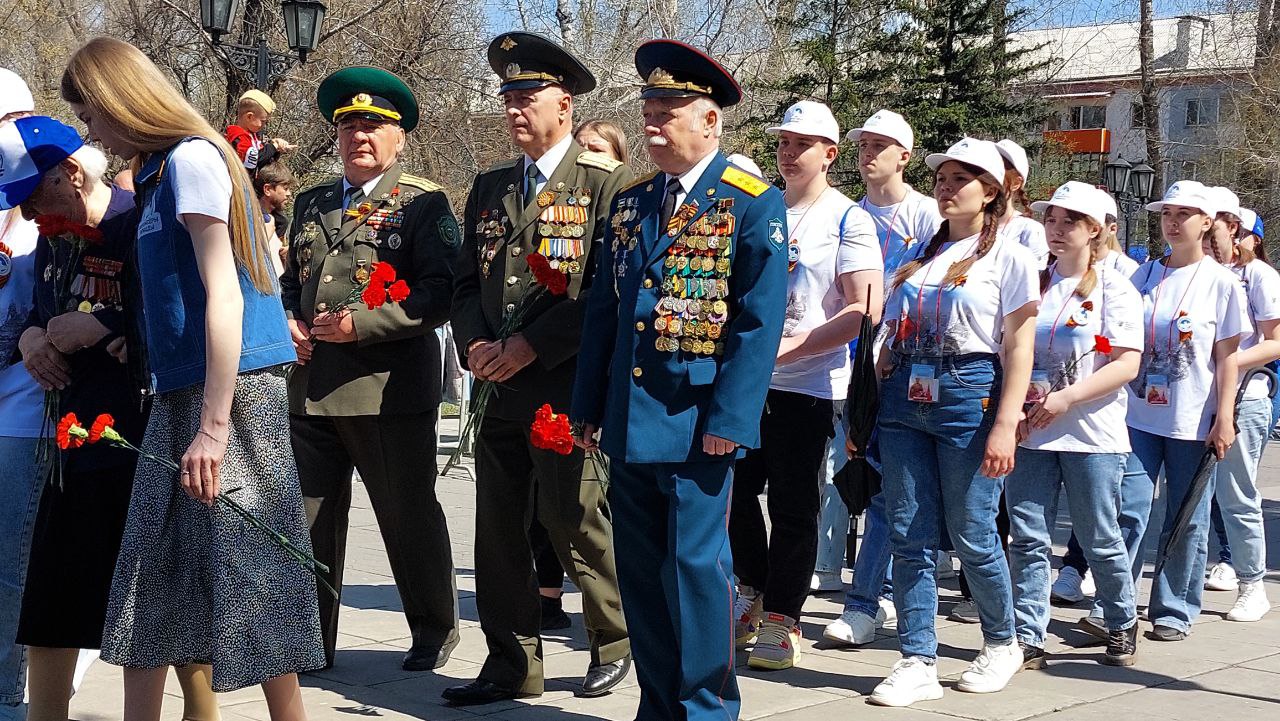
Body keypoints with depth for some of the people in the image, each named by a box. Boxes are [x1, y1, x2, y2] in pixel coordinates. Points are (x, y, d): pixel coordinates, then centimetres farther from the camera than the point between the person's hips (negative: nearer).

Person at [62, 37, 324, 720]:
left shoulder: (192, 157, -10)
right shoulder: (158, 172, 17)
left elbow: (223, 296, -18)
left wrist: (213, 427, -22)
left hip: (232, 390, -9)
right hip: (177, 395, 9)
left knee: (247, 571, -5)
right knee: (148, 574, 10)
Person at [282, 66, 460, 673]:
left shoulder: (424, 203, -2)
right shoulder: (311, 203, 17)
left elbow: (437, 294, -11)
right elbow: (290, 278, 26)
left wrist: (361, 323, -19)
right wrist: (286, 320, 4)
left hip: (390, 389, -5)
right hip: (308, 387, 6)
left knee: (410, 518, 6)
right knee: (307, 518, 9)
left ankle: (434, 630, 23)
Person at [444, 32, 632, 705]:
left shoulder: (605, 183, -4)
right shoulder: (490, 187, 15)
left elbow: (609, 290, -12)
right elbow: (467, 281, 17)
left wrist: (531, 345, -15)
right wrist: (475, 344, -2)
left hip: (566, 388, -6)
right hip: (500, 390, 6)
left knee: (574, 523, 0)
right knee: (497, 529, 8)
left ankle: (613, 644, 22)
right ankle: (511, 664, 19)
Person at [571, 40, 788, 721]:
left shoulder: (754, 205, -6)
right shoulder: (630, 202, 13)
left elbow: (759, 322, -11)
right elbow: (603, 310, 15)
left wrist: (729, 420, -16)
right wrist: (588, 405, 9)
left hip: (696, 423, -6)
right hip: (628, 421, 6)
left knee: (695, 566, -2)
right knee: (639, 571, 10)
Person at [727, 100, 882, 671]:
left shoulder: (848, 220, -5)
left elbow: (865, 309, -14)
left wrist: (788, 347, -20)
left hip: (808, 384, -5)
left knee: (793, 507, 1)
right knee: (737, 491, 10)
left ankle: (780, 622, 10)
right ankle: (753, 595, 30)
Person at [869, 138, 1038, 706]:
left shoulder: (1009, 257, 0)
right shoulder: (922, 254, 16)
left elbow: (1018, 348, -6)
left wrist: (1005, 425, -14)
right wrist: (873, 398, 11)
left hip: (969, 395, -5)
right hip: (903, 397, 5)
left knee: (972, 536, 1)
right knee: (909, 537, 1)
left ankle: (1002, 644, 24)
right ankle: (918, 663, 6)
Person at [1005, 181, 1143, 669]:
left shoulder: (1113, 288, -3)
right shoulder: (1033, 284, 11)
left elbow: (1127, 364, -11)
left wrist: (1066, 398, -20)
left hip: (1091, 433, -4)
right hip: (1031, 431, 4)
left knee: (1100, 539, 6)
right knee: (1027, 538, 0)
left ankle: (1123, 624, 27)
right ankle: (1027, 639, 5)